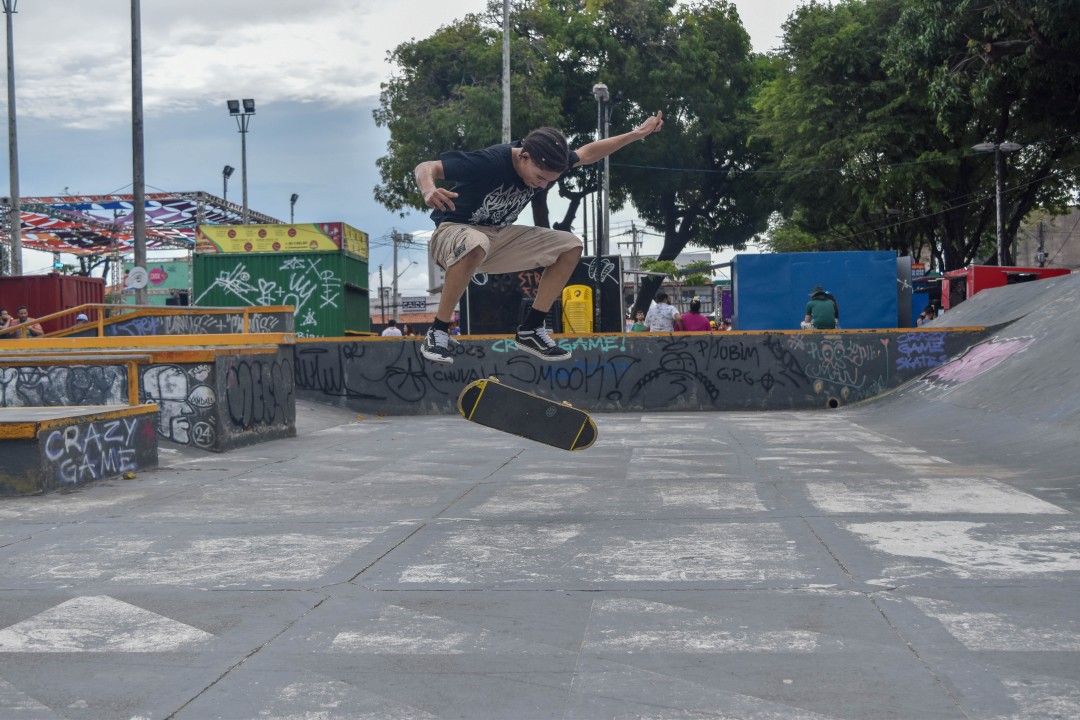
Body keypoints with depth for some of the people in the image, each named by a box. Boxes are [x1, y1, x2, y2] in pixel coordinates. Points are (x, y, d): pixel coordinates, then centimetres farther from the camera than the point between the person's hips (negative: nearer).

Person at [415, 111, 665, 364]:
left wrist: (638, 133, 11)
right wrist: (429, 190, -50)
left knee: (571, 246, -2)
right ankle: (437, 332, -30)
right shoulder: (491, 161, -29)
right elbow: (426, 167, -27)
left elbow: (587, 153, 12)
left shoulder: (547, 164, -8)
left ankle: (530, 330, 0)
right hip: (453, 231, -7)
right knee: (475, 244, -44)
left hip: (499, 236, 7)